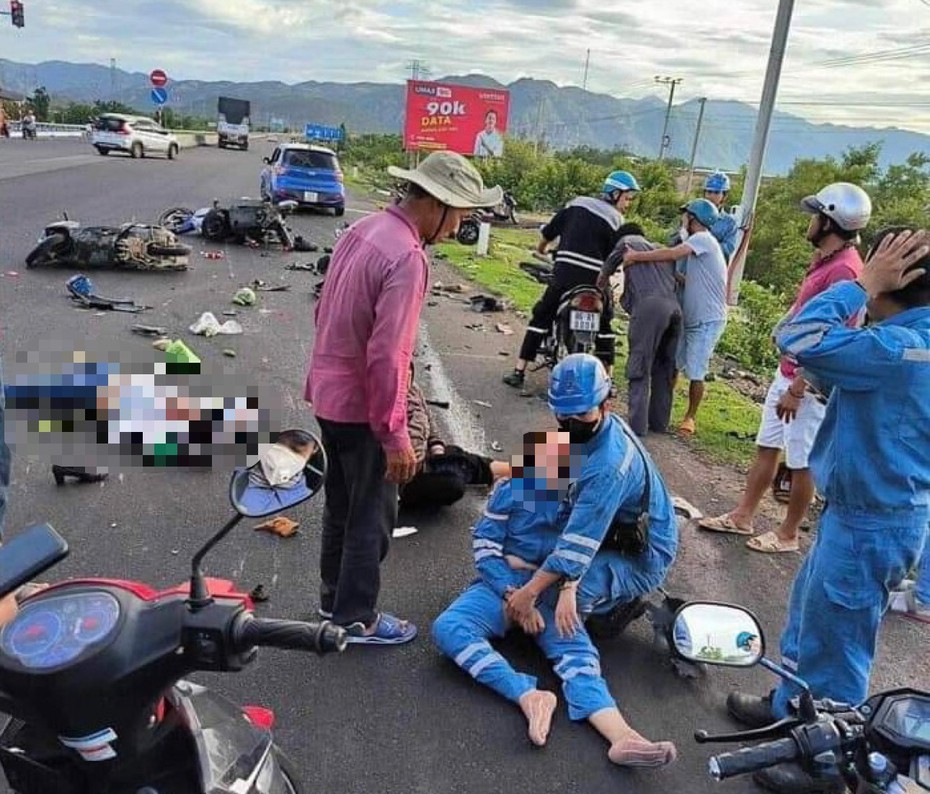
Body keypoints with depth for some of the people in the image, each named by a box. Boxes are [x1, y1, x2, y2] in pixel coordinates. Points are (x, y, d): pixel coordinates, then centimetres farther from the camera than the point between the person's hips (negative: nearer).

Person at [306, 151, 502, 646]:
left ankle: (334, 595, 39)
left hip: (328, 392, 9)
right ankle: (356, 619, 23)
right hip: (361, 405, -9)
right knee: (372, 513, 7)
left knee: (342, 501, 22)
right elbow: (386, 357, -28)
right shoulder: (408, 258, -24)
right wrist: (396, 436, -21)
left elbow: (326, 314, 13)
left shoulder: (363, 229, 5)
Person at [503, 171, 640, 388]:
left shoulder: (576, 204, 12)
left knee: (541, 318, 10)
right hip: (594, 278, -2)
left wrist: (542, 247, 36)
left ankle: (519, 372, 5)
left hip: (565, 272, 2)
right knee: (604, 325, 17)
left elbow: (549, 230, 16)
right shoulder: (615, 221, 2)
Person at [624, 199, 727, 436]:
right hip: (690, 319, 9)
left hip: (707, 322, -9)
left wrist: (636, 256, -23)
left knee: (695, 374, -2)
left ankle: (690, 417, 12)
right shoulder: (699, 244, 17)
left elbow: (672, 254, -28)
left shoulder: (703, 239, -12)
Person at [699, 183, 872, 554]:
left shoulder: (843, 271, -22)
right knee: (767, 447, 16)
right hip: (788, 371, 10)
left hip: (809, 383, -10)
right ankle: (742, 516, 28)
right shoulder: (825, 260, 11)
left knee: (801, 463, 5)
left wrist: (797, 389, -22)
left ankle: (788, 534, 20)